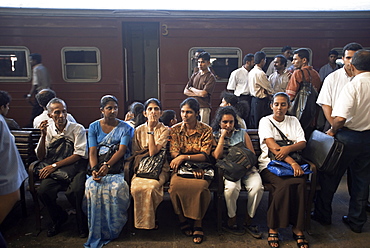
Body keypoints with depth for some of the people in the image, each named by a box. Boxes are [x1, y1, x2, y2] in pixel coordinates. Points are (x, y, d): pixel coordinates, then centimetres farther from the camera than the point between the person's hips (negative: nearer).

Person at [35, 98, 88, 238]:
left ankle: (82, 224, -2)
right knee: (43, 191, -25)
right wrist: (43, 135, -5)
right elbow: (40, 157, 8)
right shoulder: (48, 130, 12)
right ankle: (58, 218, 8)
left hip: (75, 168, -3)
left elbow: (79, 155, -6)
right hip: (54, 170, 3)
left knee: (74, 191, -32)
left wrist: (54, 165, -11)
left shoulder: (77, 129, 1)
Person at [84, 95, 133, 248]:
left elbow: (122, 150, -7)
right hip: (99, 166, 1)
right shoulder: (94, 127, 12)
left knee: (118, 187, -32)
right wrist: (94, 170, -19)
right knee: (92, 186, -30)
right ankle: (97, 233, -14)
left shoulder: (125, 127, 7)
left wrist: (108, 165, -24)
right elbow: (92, 152, 1)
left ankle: (114, 229, -11)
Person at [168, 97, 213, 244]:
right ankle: (182, 220, -7)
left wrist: (184, 157, -22)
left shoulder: (206, 130, 2)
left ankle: (198, 223, -11)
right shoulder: (175, 130, 7)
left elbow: (204, 155, -6)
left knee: (200, 186, -33)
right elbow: (174, 154, -1)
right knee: (175, 185, -31)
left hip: (200, 167, -1)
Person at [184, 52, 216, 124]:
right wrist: (198, 94, -7)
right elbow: (185, 91, 8)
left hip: (204, 108, -5)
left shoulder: (211, 77, -4)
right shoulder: (194, 75, 14)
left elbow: (204, 93, -15)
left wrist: (192, 88, 0)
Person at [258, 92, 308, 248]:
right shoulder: (265, 121, 2)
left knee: (301, 183, -29)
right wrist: (292, 163, -21)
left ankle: (298, 229, -15)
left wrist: (288, 148, -17)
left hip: (291, 163, 4)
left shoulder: (293, 121, 16)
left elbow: (303, 143, 6)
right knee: (285, 184, -33)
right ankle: (273, 228, -18)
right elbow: (273, 147, -11)